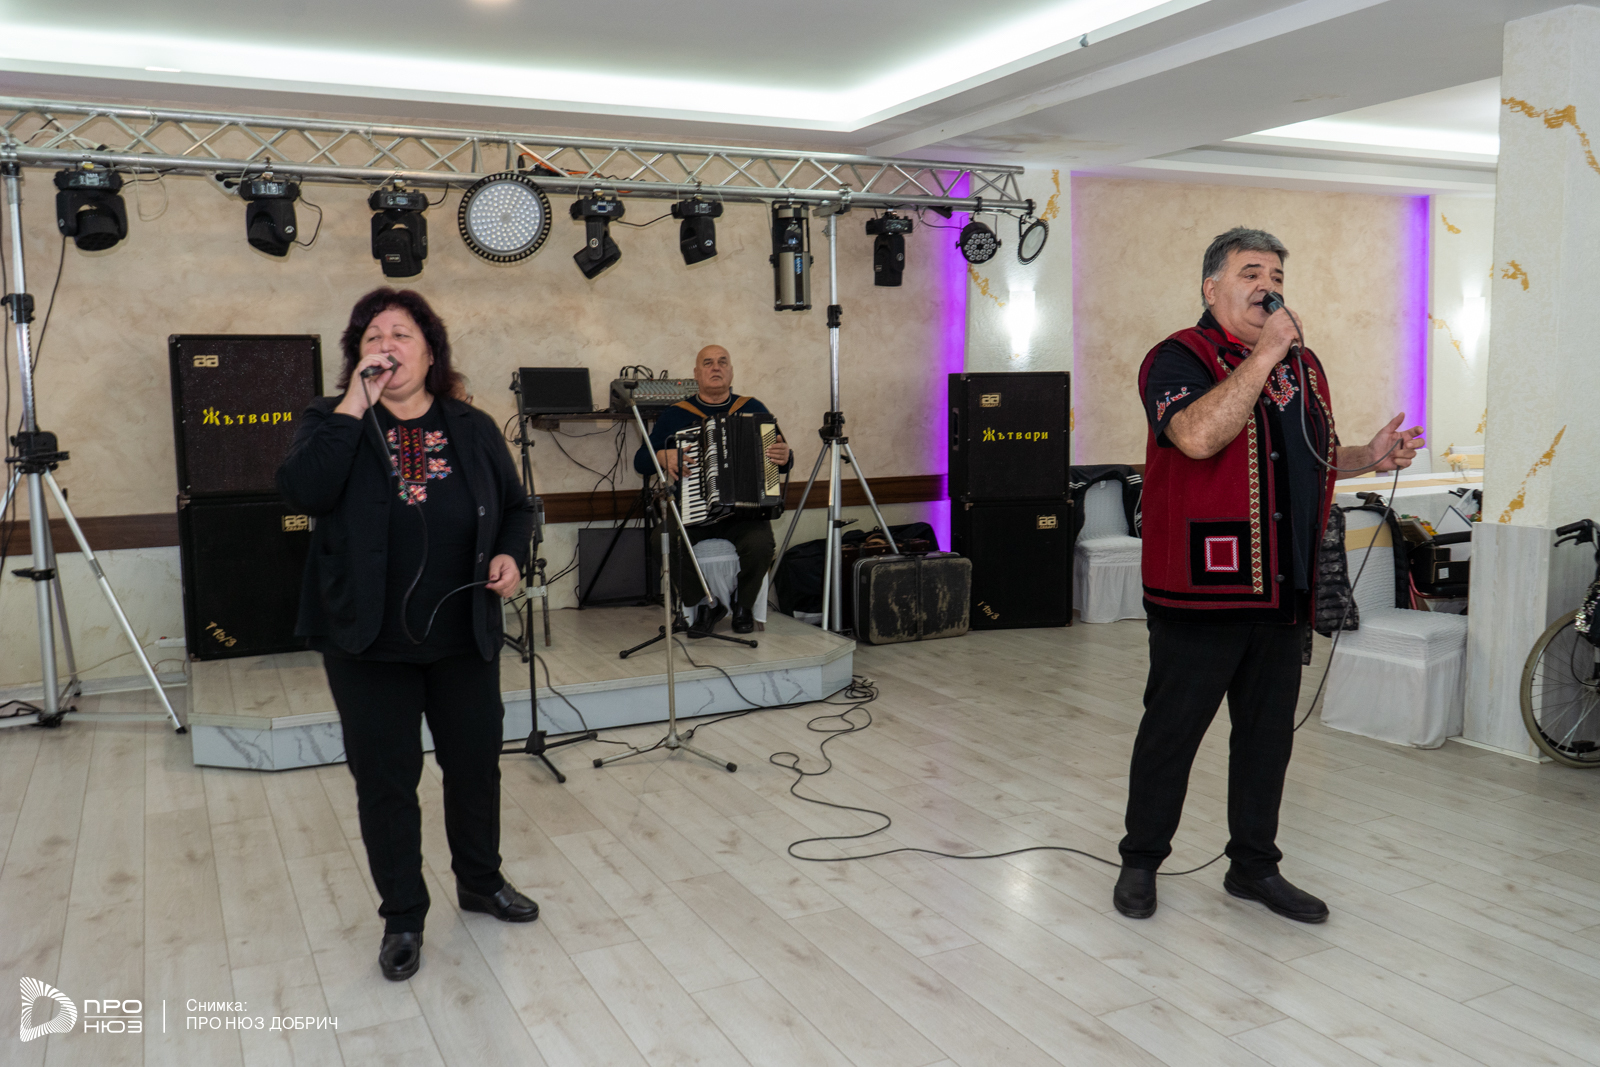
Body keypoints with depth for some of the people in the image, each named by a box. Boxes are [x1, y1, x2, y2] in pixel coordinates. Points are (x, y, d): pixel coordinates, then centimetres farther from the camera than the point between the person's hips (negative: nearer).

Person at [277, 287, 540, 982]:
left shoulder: (472, 428, 5)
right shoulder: (330, 422, -1)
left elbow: (516, 506, 14)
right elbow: (303, 491, -21)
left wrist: (510, 555, -6)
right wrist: (354, 406, -20)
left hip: (464, 639, 2)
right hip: (370, 644, -2)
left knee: (476, 765, 15)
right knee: (385, 780, 8)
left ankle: (482, 882, 39)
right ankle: (402, 917, 26)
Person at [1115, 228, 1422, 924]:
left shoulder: (1303, 364, 15)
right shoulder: (1179, 358, -8)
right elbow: (1199, 436, -28)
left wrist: (1370, 458, 7)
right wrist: (1263, 354, -21)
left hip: (1284, 591, 7)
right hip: (1201, 591, -7)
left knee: (1269, 732, 15)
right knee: (1172, 729, 4)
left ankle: (1253, 866, 30)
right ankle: (1141, 861, 21)